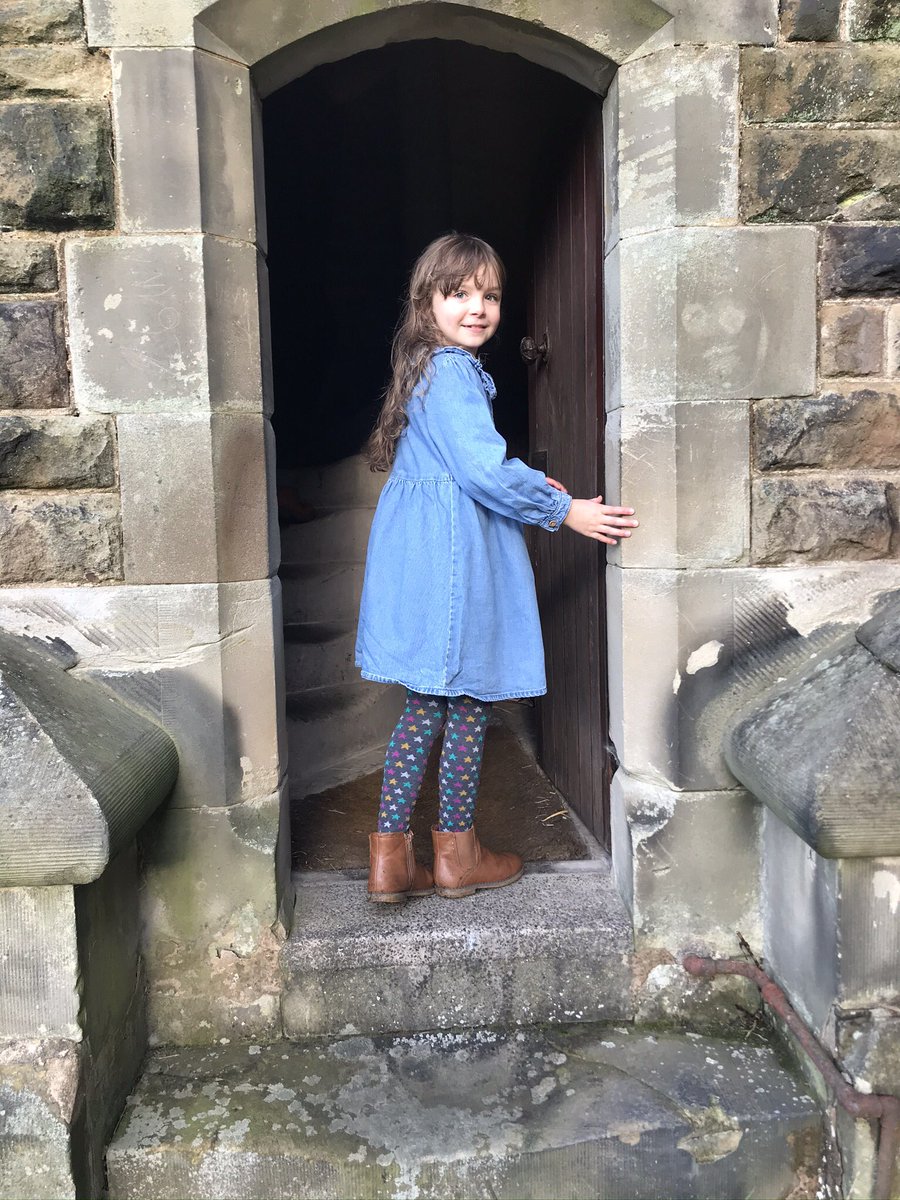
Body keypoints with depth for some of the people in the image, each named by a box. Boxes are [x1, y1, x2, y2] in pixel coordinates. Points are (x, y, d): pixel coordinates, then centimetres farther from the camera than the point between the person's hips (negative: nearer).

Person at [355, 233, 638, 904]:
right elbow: (485, 470, -23)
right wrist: (563, 511, -13)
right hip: (453, 553, -10)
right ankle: (457, 855, 20)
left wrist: (526, 483, 23)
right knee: (467, 703, 4)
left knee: (426, 706, 13)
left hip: (421, 547, 10)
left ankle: (390, 858, 17)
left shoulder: (428, 368, 17)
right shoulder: (454, 372, -15)